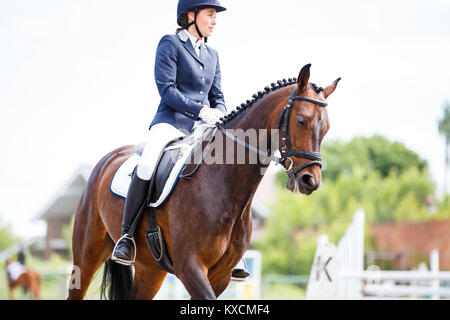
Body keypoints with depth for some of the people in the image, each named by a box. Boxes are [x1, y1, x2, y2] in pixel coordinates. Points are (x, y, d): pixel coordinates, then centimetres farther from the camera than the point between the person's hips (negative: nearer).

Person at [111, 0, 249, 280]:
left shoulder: (212, 54, 21)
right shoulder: (170, 44, 1)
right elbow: (167, 89, -8)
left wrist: (220, 114, -3)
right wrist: (201, 111, -18)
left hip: (203, 128, 6)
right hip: (171, 121, -6)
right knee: (147, 165, -33)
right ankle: (127, 235, -19)